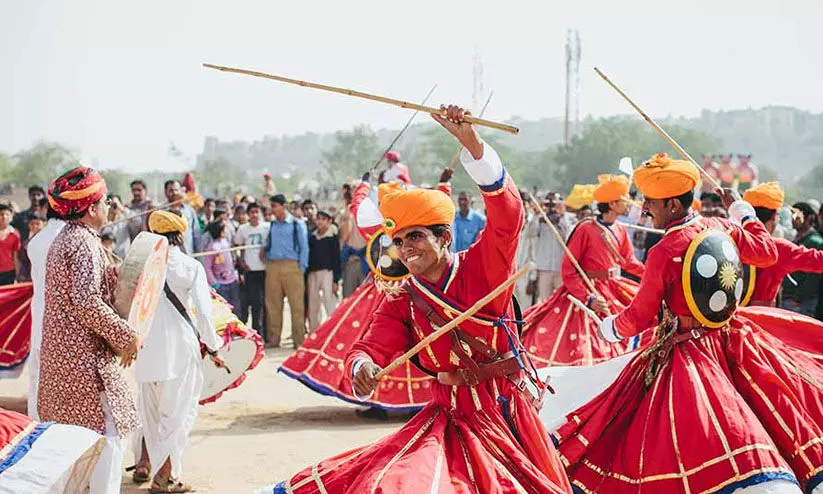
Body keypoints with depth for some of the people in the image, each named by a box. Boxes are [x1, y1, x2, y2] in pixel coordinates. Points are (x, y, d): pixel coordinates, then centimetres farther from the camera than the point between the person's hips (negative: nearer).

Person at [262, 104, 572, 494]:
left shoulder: (481, 268, -8)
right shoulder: (402, 302, 3)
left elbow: (507, 216, -23)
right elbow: (371, 347, -6)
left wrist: (471, 142, -35)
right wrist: (362, 367, -33)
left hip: (507, 414, -1)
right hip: (451, 420, 1)